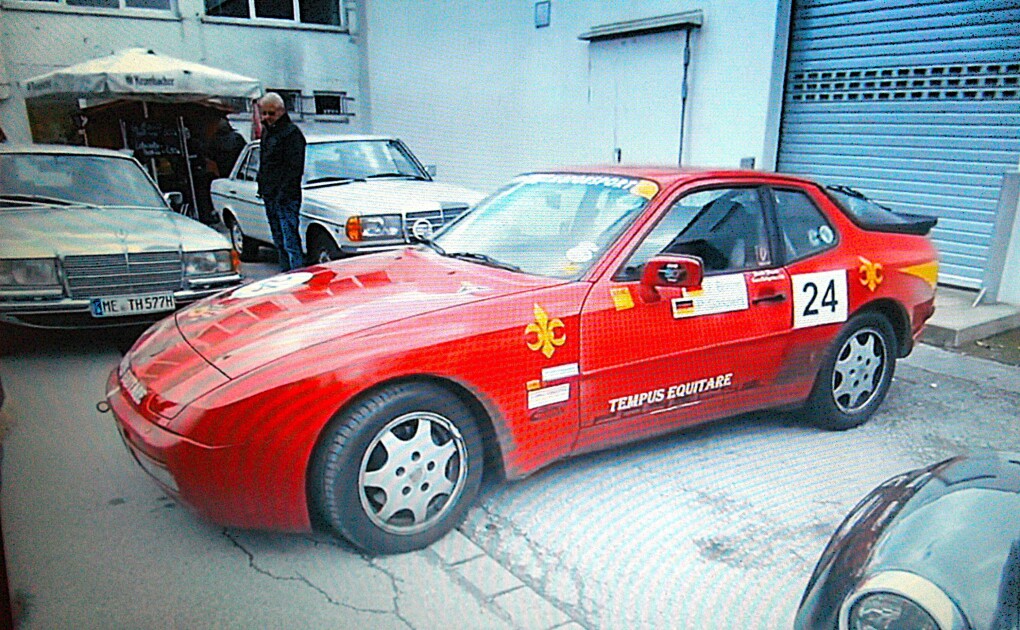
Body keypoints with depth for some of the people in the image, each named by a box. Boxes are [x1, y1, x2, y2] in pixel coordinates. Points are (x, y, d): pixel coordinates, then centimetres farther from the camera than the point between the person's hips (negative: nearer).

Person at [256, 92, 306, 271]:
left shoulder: (291, 132, -8)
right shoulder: (266, 132, 19)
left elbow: (294, 167, -15)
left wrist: (283, 192, -21)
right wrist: (262, 188, 16)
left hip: (286, 197, -9)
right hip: (269, 196, 9)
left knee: (290, 242, -13)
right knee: (280, 243, 12)